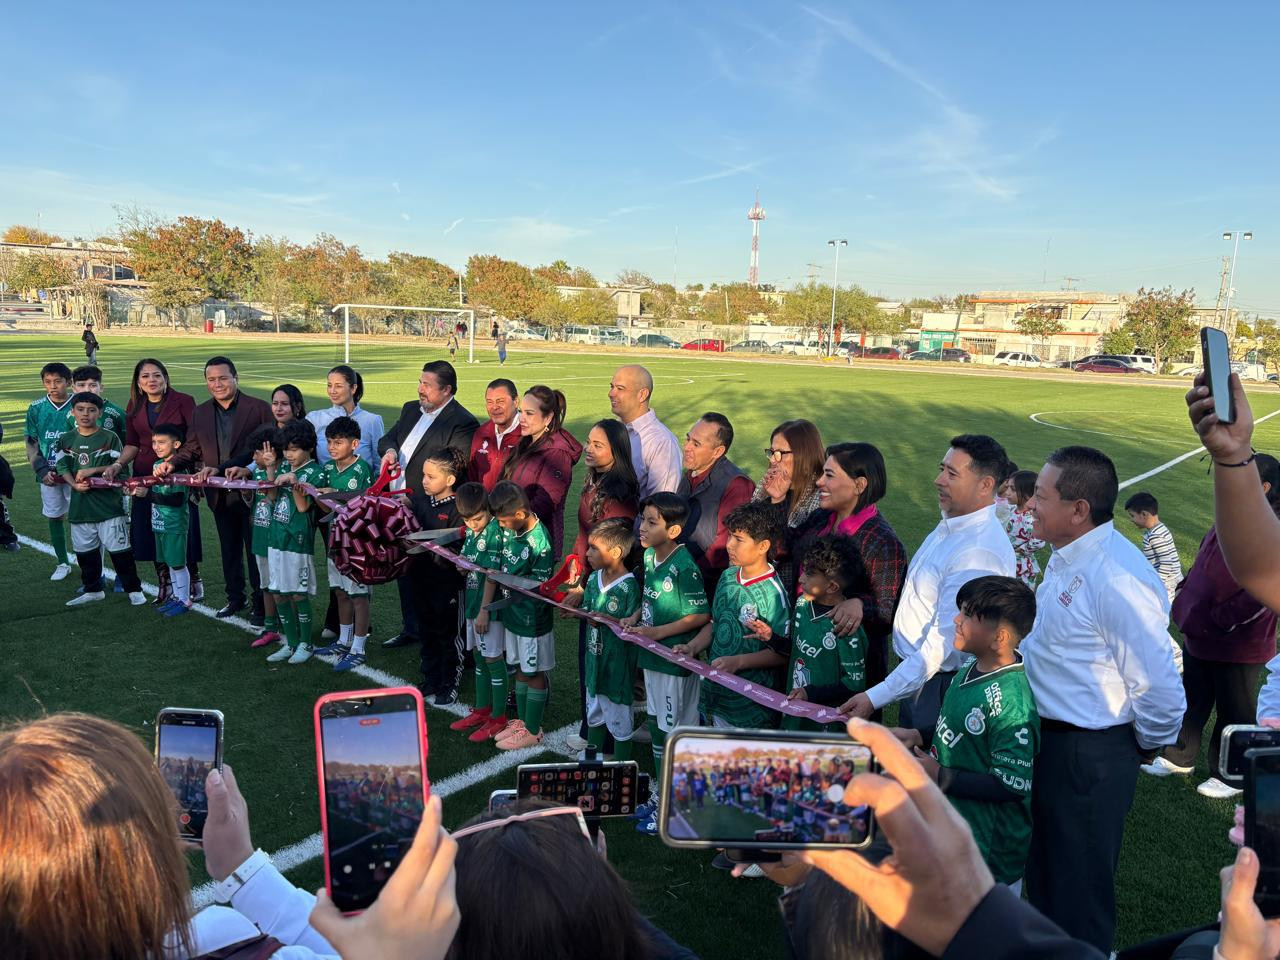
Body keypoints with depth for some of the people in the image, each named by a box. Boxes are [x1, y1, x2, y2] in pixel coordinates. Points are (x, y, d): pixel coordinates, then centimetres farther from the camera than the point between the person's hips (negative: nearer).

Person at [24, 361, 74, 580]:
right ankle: (63, 563, 25)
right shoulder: (36, 408, 1)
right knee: (54, 517, 11)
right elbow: (31, 443, 5)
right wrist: (43, 470, -6)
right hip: (48, 475, 3)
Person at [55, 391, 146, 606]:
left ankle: (134, 589, 8)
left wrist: (93, 470, -18)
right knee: (85, 551, 13)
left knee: (119, 549, -2)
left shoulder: (110, 438, -2)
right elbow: (62, 467, 5)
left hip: (108, 503, -4)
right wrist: (74, 484, -12)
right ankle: (92, 590, 28)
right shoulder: (66, 440, 9)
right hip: (79, 506, 4)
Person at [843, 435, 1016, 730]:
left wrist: (875, 697, -27)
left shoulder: (980, 552, -28)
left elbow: (941, 645, -29)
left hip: (940, 683, -9)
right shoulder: (951, 524, 3)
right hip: (912, 671, 9)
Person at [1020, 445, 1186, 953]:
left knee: (1079, 886, 13)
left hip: (1089, 757, -9)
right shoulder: (1067, 558, 1)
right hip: (1050, 739, 9)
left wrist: (1147, 745, -10)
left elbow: (1160, 688, -26)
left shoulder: (1116, 579, -29)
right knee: (1045, 869, 28)